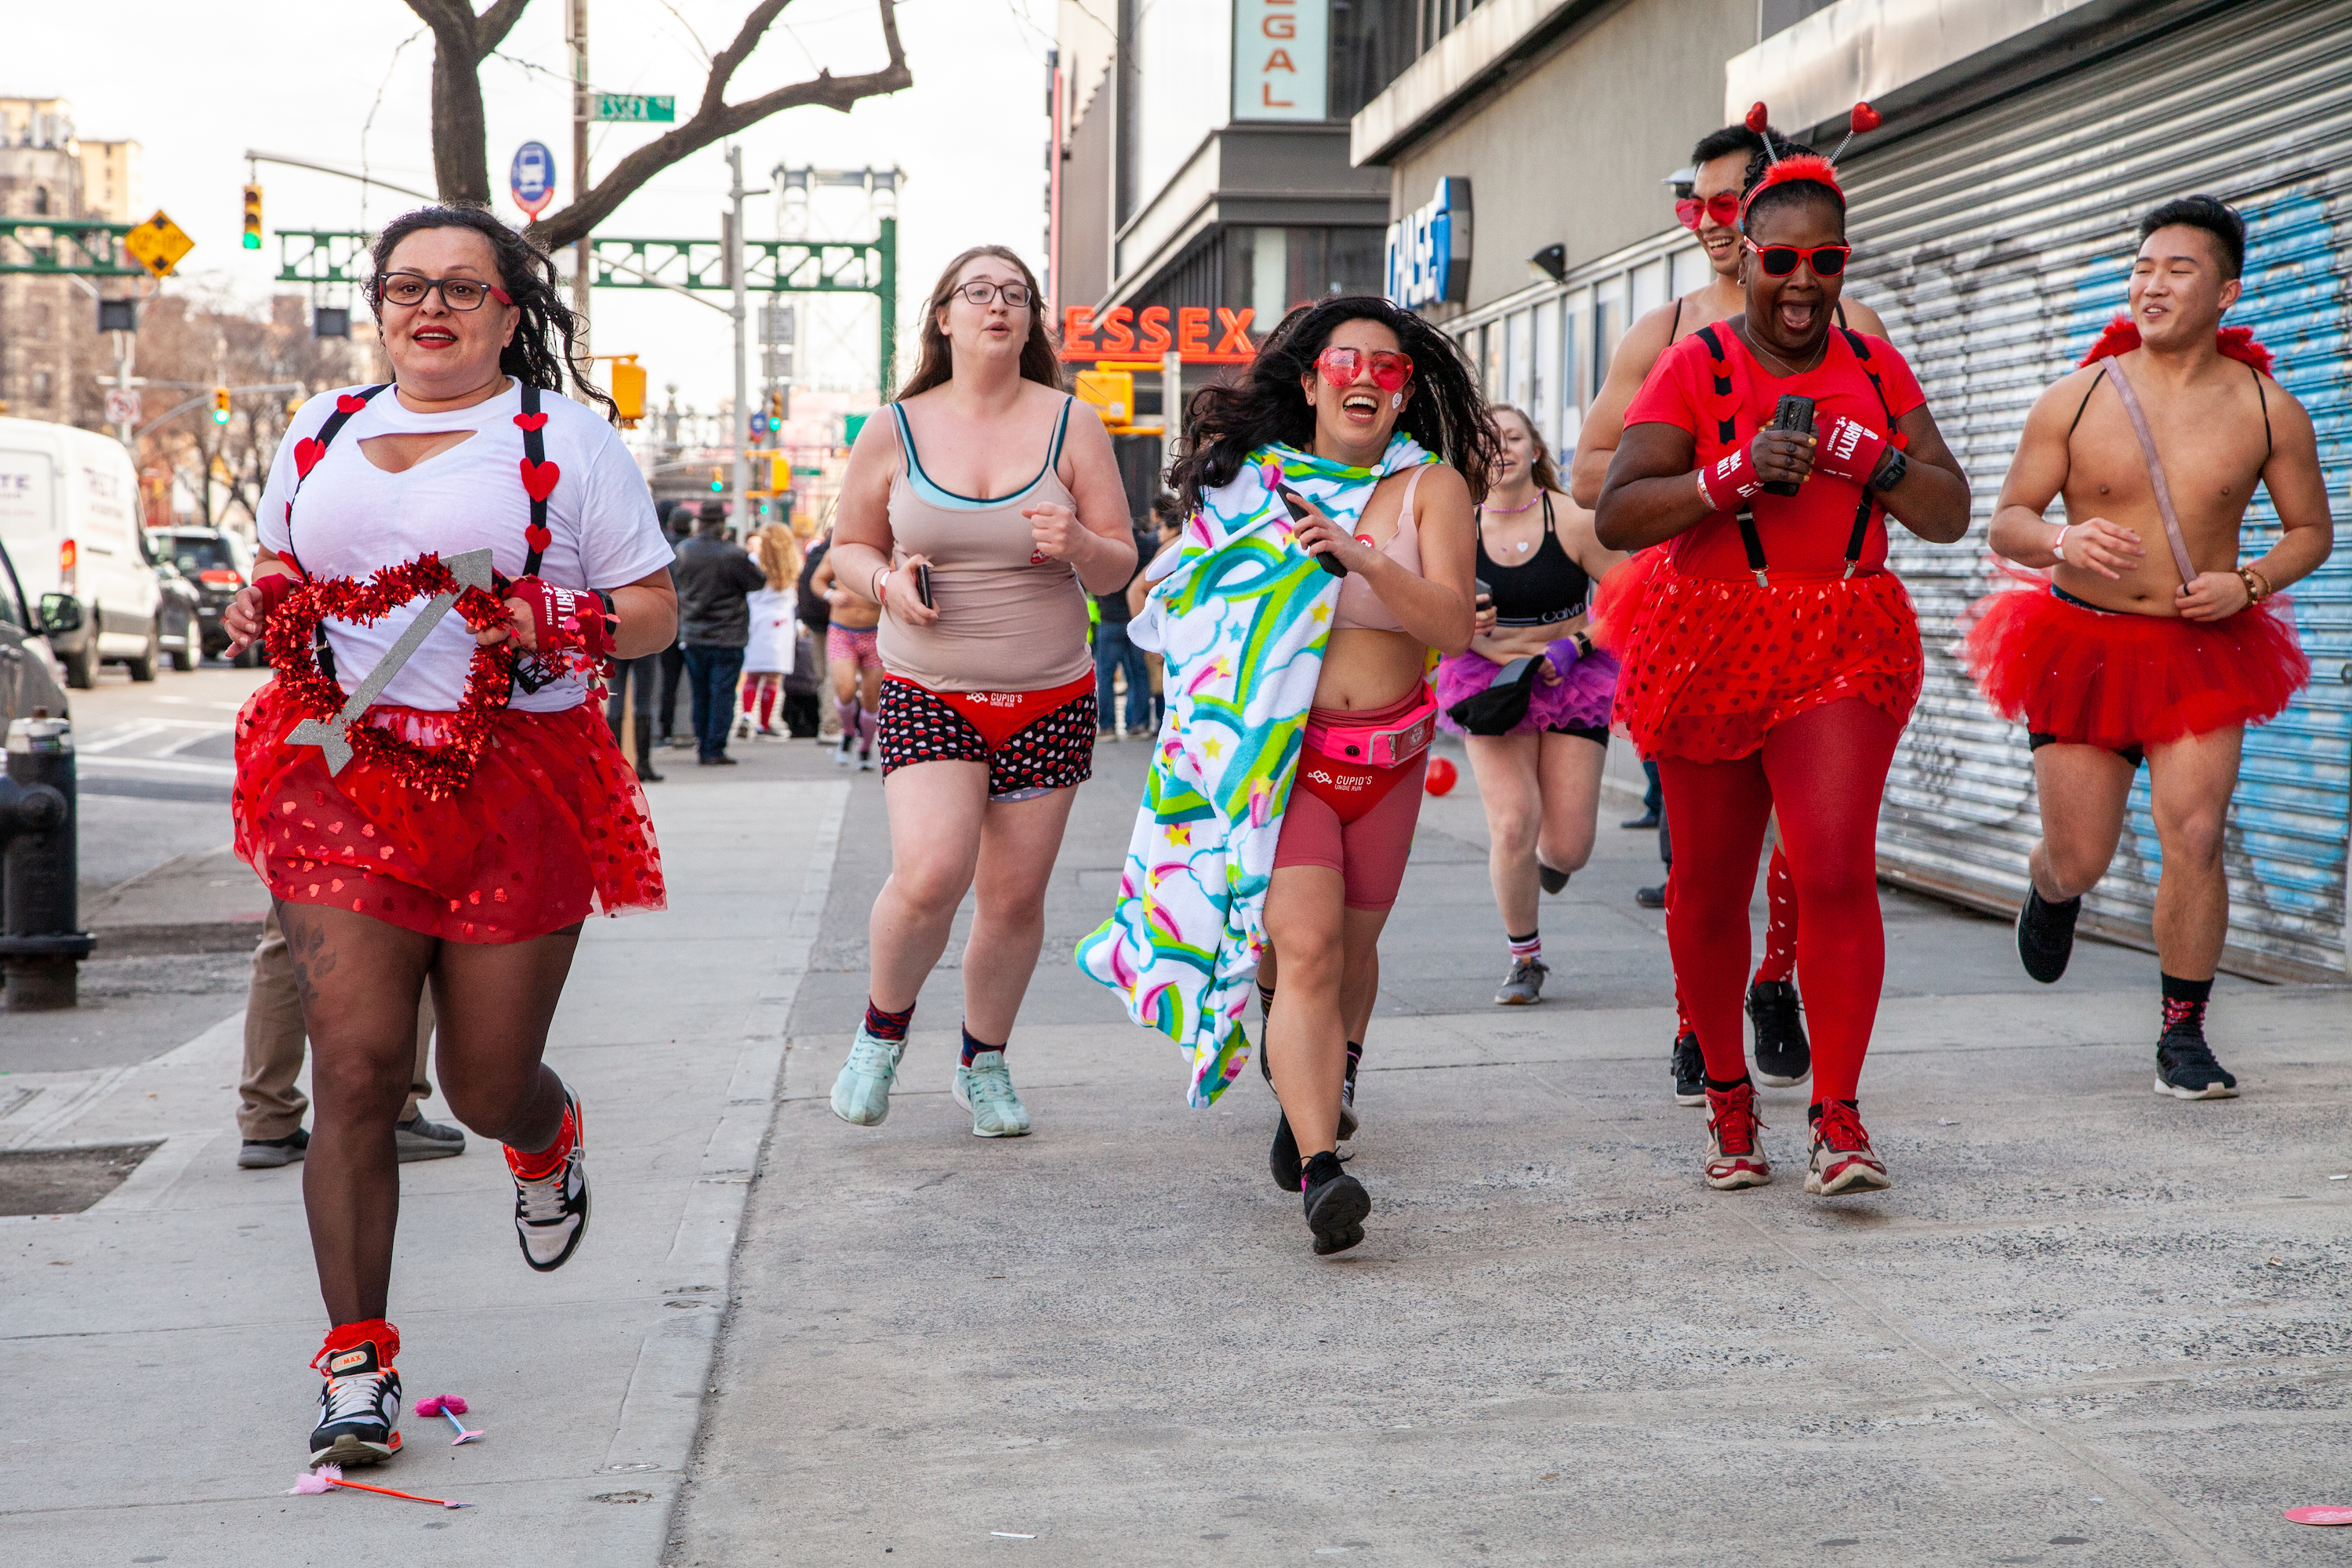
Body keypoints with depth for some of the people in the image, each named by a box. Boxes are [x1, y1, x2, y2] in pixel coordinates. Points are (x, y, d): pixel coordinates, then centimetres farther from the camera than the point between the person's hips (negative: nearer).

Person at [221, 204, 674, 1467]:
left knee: (486, 1089, 7)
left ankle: (545, 1140, 46)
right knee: (354, 1067, -10)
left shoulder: (567, 437, 3)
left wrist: (551, 627, -17)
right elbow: (277, 574, 27)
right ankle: (356, 1361, 0)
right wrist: (262, 612, 3)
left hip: (517, 786, -2)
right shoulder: (322, 431, 14)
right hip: (342, 780, 2)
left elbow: (653, 611, 2)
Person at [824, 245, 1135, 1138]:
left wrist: (1079, 546, -20)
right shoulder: (893, 433, 2)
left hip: (1050, 698, 1)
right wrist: (886, 581, -10)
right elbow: (848, 548, 13)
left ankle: (984, 1062, 27)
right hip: (929, 695, -1)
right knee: (929, 875, -20)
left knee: (1015, 897, 4)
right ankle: (882, 1028, 9)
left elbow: (1120, 568, 3)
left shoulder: (1072, 426, 2)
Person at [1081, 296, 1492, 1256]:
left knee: (1354, 945, 17)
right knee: (1305, 949, -17)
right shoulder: (1251, 474, 3)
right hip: (1278, 752, -2)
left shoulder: (1432, 487, -1)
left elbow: (1452, 624, -15)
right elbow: (1182, 593, 19)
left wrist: (1360, 557, -29)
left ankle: (1313, 1092, 47)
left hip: (1389, 755, 2)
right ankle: (1320, 1174, -23)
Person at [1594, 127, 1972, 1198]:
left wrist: (1871, 460, -11)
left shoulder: (1875, 369, 10)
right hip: (1707, 648, -1)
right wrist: (1736, 473, -20)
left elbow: (1950, 516, 7)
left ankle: (1838, 1118, -8)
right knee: (1709, 887, 7)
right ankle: (1727, 1094, 27)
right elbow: (1617, 517, -7)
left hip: (1843, 647, 1)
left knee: (1837, 871, -15)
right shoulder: (1695, 367, 1)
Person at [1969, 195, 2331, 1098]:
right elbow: (2006, 522, 1)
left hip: (2203, 651, 0)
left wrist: (2246, 584, -9)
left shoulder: (2266, 410, -1)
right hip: (2082, 645, 0)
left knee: (2194, 836, -13)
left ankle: (2183, 1037, 4)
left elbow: (2313, 531, 10)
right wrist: (2061, 540, -21)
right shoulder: (2075, 401, -3)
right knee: (2080, 858, 3)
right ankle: (2050, 892, 44)